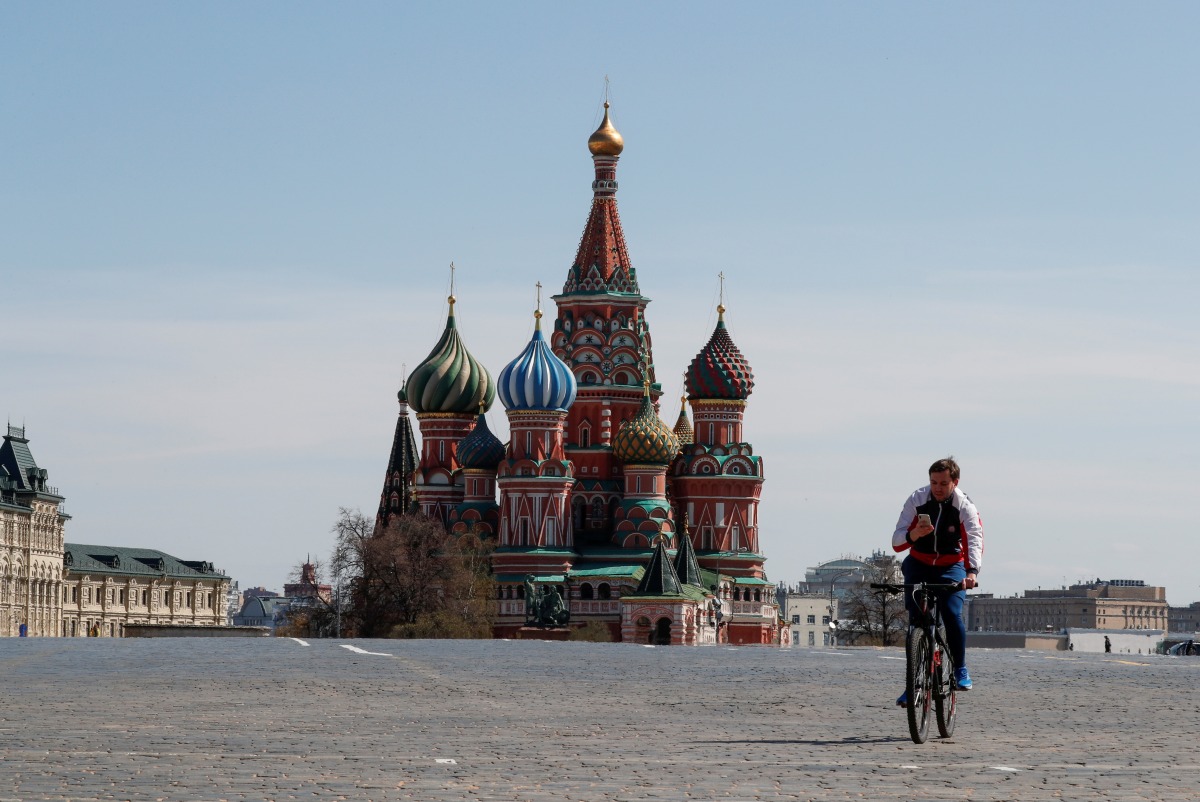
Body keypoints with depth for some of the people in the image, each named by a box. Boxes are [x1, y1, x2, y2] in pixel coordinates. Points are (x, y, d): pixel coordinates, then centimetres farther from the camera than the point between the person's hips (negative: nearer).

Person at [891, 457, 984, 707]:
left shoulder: (965, 506, -16)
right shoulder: (917, 500, -14)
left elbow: (975, 539, -31)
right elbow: (896, 542, -16)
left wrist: (972, 571, -49)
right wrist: (914, 534, -39)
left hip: (951, 567, -1)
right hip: (918, 566, 1)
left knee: (952, 614, -22)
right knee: (916, 620, -8)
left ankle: (960, 670, -2)